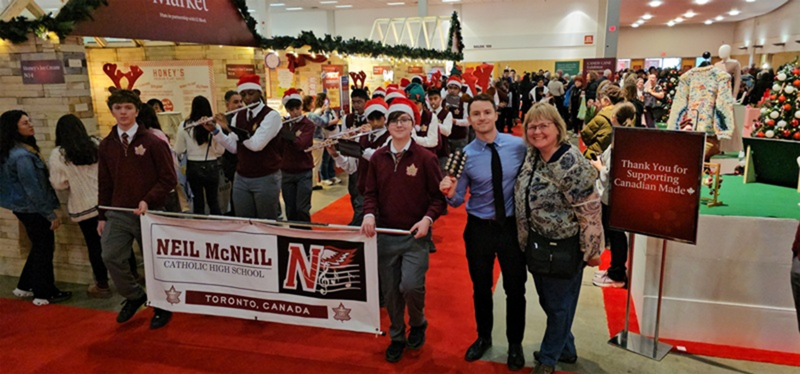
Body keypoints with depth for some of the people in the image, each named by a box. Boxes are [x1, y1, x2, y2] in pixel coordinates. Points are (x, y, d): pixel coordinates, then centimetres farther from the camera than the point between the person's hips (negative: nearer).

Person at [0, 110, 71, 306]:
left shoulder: (22, 150, 7)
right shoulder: (21, 156, -24)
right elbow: (33, 190, -23)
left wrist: (47, 211, 17)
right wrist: (51, 214, -16)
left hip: (25, 208, 10)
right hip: (33, 209, -10)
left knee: (39, 248, 21)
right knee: (44, 250, 3)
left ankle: (24, 287, 32)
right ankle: (44, 294, 15)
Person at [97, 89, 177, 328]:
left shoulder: (153, 143, -7)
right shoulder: (106, 146, 7)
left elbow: (169, 179, -7)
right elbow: (104, 184, 12)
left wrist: (148, 201, -19)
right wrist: (102, 216, 10)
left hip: (149, 213, -4)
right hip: (117, 214, 4)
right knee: (110, 257, -5)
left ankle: (162, 307, 26)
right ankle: (134, 296, 22)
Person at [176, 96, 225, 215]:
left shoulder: (185, 126, -8)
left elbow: (179, 150, -2)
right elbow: (221, 150, -6)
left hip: (193, 167, 0)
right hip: (211, 166, 0)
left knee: (198, 202, 10)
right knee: (213, 202, 14)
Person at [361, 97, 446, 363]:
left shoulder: (426, 158, -6)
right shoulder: (377, 158, 4)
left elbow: (438, 196, -3)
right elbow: (371, 193, 8)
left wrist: (428, 218, -18)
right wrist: (369, 214, -10)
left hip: (415, 235, -3)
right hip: (385, 235, 4)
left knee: (411, 285, -17)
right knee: (390, 291, 11)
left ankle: (418, 324, 17)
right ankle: (397, 336, 34)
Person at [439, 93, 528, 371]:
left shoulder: (518, 146, -9)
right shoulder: (464, 156, -10)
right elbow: (458, 201, -7)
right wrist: (450, 192, -28)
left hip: (512, 225, 0)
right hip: (479, 228, 0)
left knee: (515, 288, 12)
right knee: (481, 288, 18)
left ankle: (515, 344, 36)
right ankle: (483, 337, 42)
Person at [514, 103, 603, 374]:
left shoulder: (570, 164, -24)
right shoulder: (532, 156, 1)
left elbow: (590, 212, -21)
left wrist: (592, 251, -15)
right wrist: (526, 239, 18)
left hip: (563, 247, -8)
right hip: (536, 244, 8)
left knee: (558, 305, 12)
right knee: (547, 301, 21)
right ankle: (566, 350, 42)